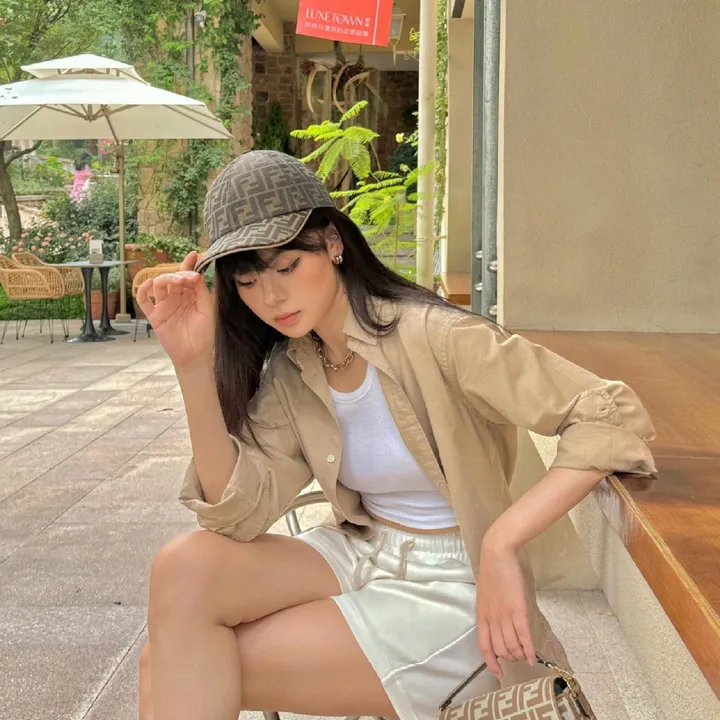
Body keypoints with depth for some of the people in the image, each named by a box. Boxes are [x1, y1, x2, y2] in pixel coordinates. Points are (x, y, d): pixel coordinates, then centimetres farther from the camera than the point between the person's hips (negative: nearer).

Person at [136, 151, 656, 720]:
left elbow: (613, 417, -22)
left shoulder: (432, 337, -19)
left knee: (192, 672, -16)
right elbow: (240, 511, -11)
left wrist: (502, 544, -29)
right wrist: (194, 364, -19)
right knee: (185, 568, -18)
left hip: (453, 587, -6)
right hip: (361, 555, 6)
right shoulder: (287, 371, 1)